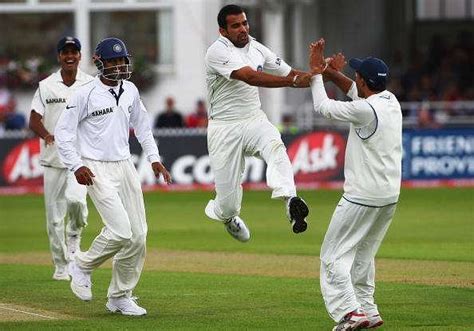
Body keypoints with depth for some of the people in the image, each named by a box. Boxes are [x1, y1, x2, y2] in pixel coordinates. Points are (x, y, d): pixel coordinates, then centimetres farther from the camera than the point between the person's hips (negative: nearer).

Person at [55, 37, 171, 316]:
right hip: (97, 170, -6)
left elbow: (142, 126, 22)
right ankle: (83, 266, 7)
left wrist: (154, 158, 13)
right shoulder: (85, 94, -9)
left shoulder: (131, 91, 8)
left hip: (125, 166, 6)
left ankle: (120, 296, 14)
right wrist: (76, 166, -14)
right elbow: (64, 132, -6)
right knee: (121, 230, -19)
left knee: (138, 235, 1)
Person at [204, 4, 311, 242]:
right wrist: (293, 81, -39)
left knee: (275, 145, -33)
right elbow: (251, 77, -30)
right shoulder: (218, 52, -15)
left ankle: (290, 199, -54)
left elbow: (289, 73, 3)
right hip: (224, 130, -4)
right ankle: (225, 214, 36)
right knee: (229, 203, -2)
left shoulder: (257, 49, 6)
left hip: (254, 120, 4)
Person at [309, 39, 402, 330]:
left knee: (334, 254, -3)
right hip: (390, 197, 9)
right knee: (363, 253, 22)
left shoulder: (366, 110, -20)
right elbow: (356, 93, 24)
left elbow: (323, 107, -9)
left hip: (363, 197, -9)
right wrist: (333, 73, 14)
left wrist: (317, 73, 4)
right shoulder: (391, 102, 5)